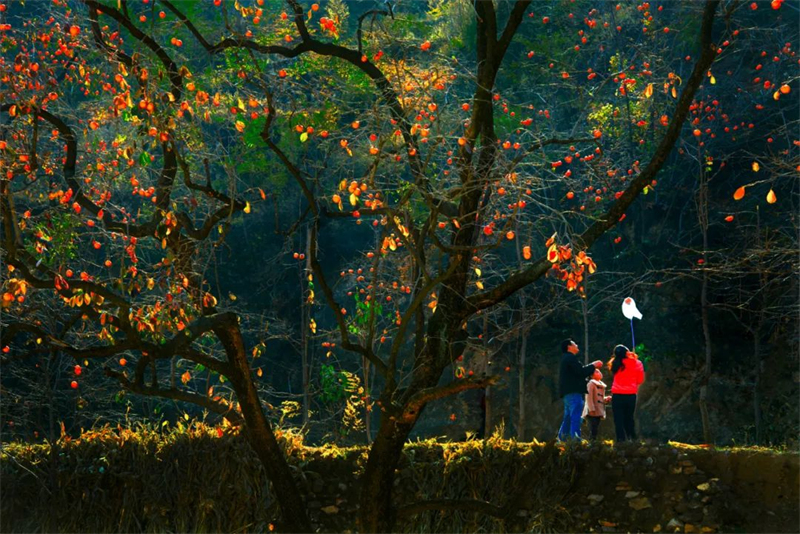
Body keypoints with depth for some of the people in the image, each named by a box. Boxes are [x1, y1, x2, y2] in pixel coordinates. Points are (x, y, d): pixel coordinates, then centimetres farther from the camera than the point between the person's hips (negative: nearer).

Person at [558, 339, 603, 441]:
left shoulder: (566, 359, 25)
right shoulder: (571, 358, -9)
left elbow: (579, 372, 25)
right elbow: (582, 372, -17)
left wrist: (593, 367, 20)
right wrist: (593, 365, -4)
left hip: (568, 393, 11)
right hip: (573, 392, -11)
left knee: (568, 418, 13)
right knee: (575, 417, -16)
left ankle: (562, 439, 14)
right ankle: (575, 441, -23)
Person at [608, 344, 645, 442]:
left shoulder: (615, 364, -3)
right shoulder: (636, 364, -4)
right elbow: (640, 380, 2)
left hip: (617, 395, -1)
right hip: (631, 395, 1)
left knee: (618, 420, 3)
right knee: (629, 419, 14)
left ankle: (621, 440, -5)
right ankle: (632, 439, 9)